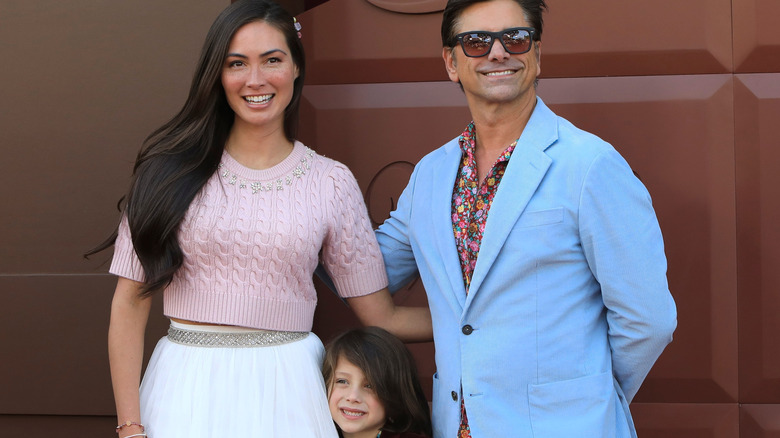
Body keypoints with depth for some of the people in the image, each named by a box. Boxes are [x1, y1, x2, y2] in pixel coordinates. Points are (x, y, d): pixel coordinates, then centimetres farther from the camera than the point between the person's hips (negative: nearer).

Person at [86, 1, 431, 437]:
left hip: (285, 391, 1)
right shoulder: (173, 170, 0)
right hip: (186, 388, 0)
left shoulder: (331, 182, 2)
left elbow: (382, 317, 5)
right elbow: (131, 303, -1)